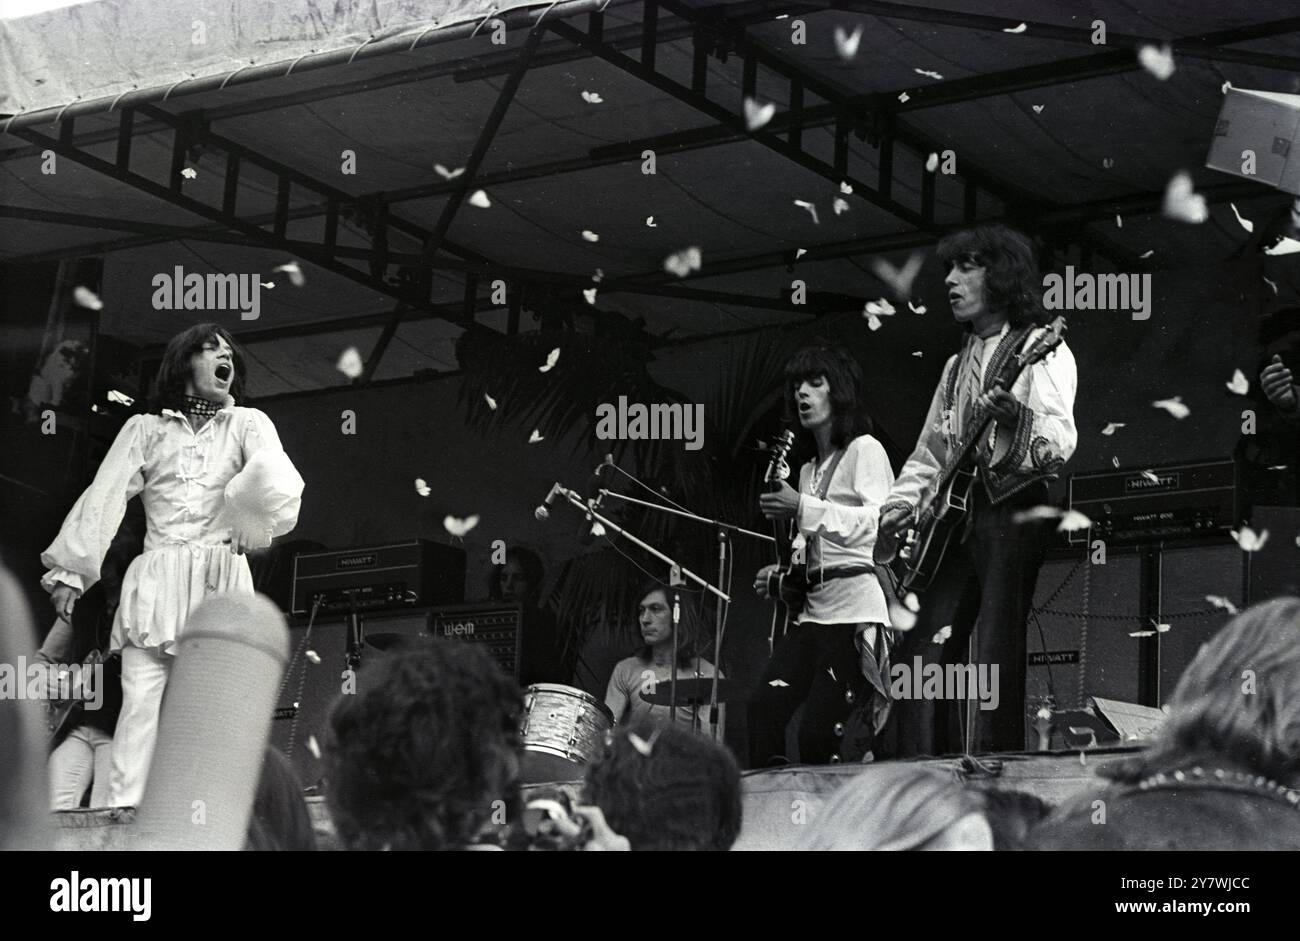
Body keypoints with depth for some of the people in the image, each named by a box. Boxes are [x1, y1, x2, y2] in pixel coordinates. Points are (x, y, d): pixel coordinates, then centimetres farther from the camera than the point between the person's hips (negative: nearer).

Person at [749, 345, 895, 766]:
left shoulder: (864, 450, 2)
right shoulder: (808, 470, 26)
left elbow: (879, 523, -14)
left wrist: (803, 508, -18)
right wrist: (780, 575, 14)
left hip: (856, 605, -7)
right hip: (812, 609, 7)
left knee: (818, 731, -16)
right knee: (764, 704, -17)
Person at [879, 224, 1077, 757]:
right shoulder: (958, 365, 24)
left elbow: (1061, 444, -15)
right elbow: (929, 453, 27)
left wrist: (1015, 417, -35)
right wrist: (900, 505, 10)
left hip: (1011, 510, -8)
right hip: (954, 516, 8)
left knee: (996, 659, -13)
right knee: (918, 657, 0)